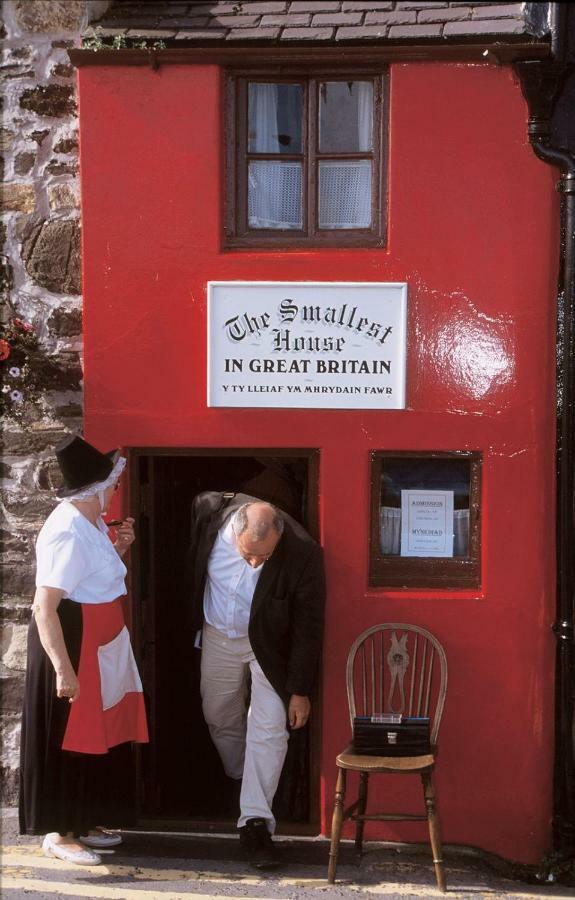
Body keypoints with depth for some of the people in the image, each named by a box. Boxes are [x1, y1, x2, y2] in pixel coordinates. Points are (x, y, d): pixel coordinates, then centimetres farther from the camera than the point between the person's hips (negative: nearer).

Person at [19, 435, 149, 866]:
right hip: (71, 645, -10)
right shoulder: (67, 532, -24)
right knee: (69, 738, 1)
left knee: (98, 734, 17)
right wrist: (63, 668, -31)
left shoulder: (91, 523, 7)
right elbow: (44, 607, -28)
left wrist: (118, 549, 6)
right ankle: (59, 834, 13)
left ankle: (82, 823, 29)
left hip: (99, 646, 10)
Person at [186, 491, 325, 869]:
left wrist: (300, 691, -15)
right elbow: (190, 563, -2)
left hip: (269, 644, -3)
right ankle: (240, 782, 41)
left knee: (269, 729, -9)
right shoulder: (209, 512, -27)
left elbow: (308, 626, -21)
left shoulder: (303, 552, -33)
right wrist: (192, 621, 9)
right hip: (218, 636, 3)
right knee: (220, 719, 17)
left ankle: (255, 822, -3)